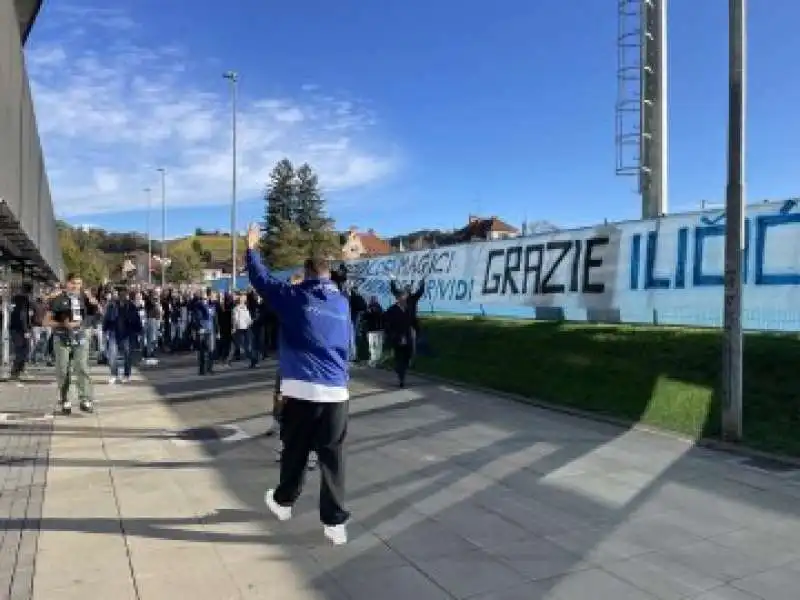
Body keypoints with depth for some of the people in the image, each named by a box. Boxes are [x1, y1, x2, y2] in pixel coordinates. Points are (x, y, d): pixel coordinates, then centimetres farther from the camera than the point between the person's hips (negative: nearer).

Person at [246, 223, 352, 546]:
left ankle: (283, 501, 36)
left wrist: (251, 248, 20)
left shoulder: (295, 297, 0)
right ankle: (335, 522, 7)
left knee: (295, 451, 15)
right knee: (332, 456, 5)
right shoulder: (343, 303, 11)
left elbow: (262, 280, 7)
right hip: (337, 391, 2)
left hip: (302, 389, -2)